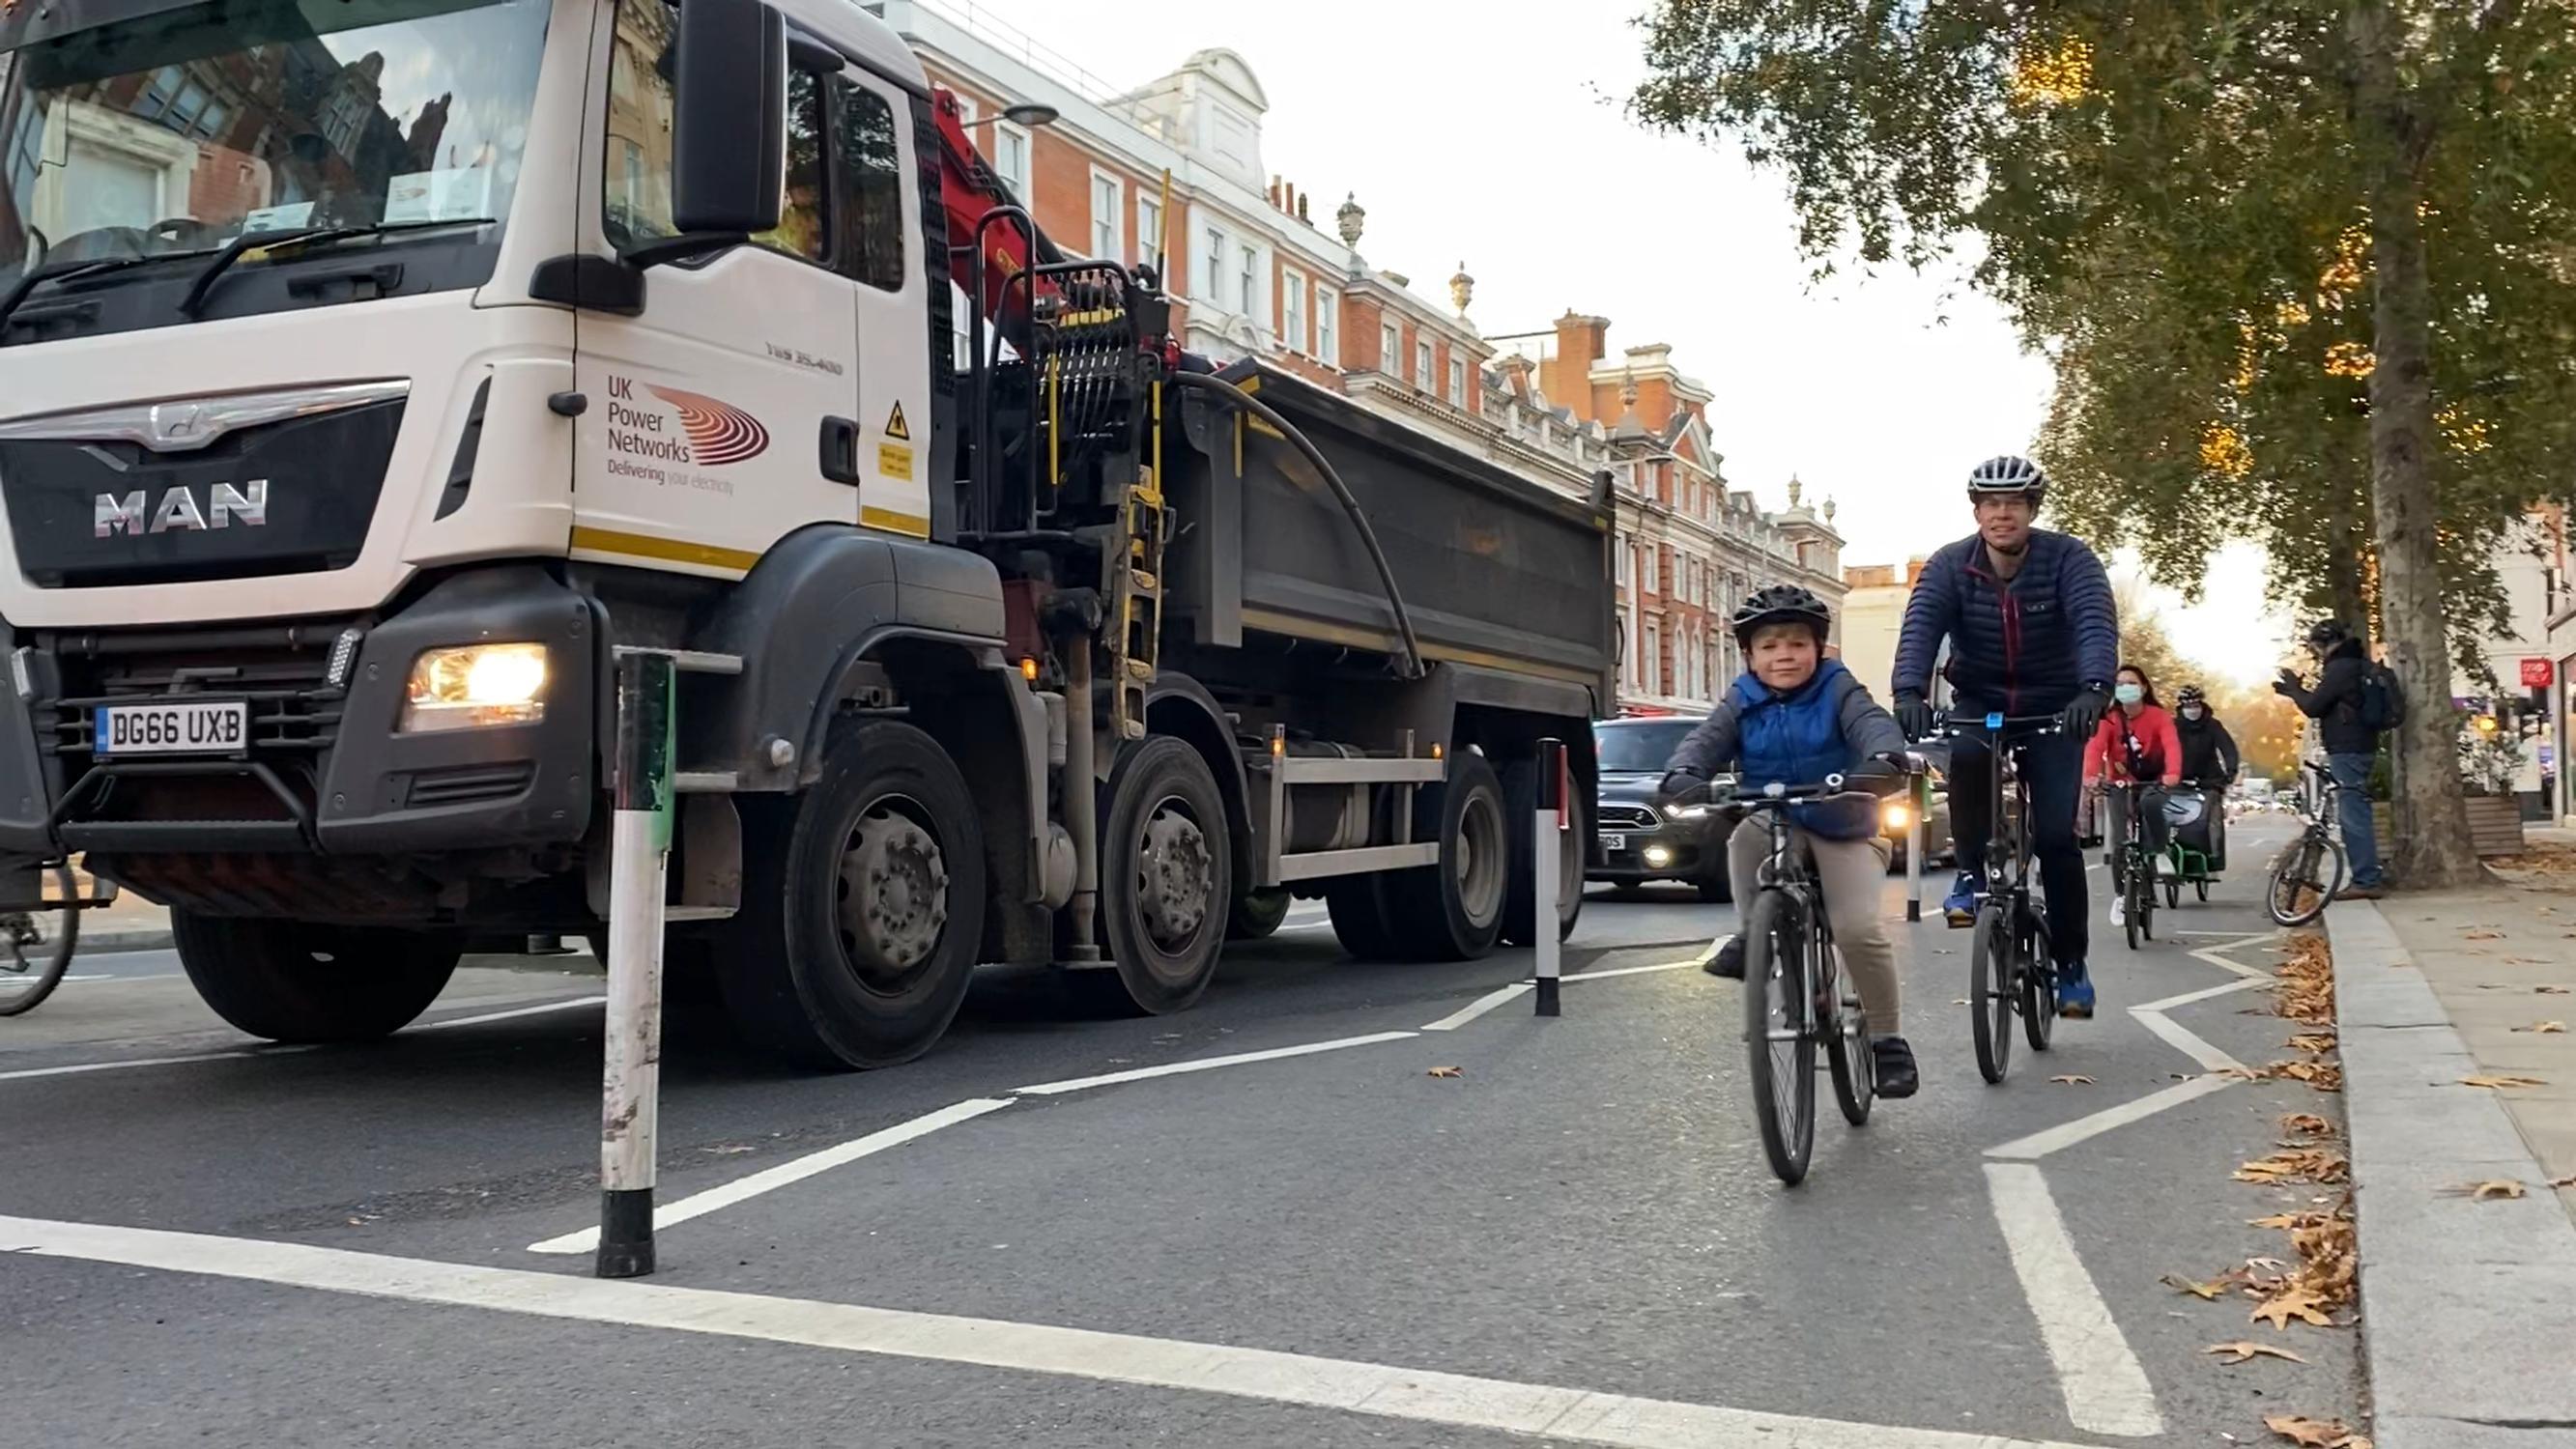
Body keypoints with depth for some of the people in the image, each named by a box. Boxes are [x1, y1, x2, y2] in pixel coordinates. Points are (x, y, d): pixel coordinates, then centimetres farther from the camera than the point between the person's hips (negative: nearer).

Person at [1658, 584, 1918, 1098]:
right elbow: (1705, 742, -14)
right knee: (1746, 835, -34)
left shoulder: (1838, 690, -8)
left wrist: (1884, 761, -49)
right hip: (1777, 828, 2)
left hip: (1843, 830, -2)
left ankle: (1888, 1039, -1)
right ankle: (1753, 936, -11)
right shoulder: (1741, 703, -1)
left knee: (1857, 929, -21)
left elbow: (1873, 724, -25)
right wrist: (1682, 776, -38)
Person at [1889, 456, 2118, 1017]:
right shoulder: (1950, 566, -11)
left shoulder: (2068, 559, -15)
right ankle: (1973, 874, -12)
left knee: (2055, 834, -10)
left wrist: (2095, 688, -50)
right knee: (1965, 757, -35)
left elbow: (2096, 623, -30)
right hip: (1979, 703, 1)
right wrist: (1910, 691, -45)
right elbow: (1920, 627, -26)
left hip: (2054, 708, -1)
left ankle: (2071, 963, 6)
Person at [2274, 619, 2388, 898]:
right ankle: (2369, 876, 18)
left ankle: (2366, 881, -10)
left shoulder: (2340, 668, -14)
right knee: (2358, 814, 14)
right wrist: (2296, 691, 20)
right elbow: (2329, 703, 23)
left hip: (2346, 751, -10)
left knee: (2353, 815, -9)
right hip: (2361, 747, 10)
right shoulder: (2358, 666, 18)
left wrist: (2294, 689, 2)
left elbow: (2313, 707, -14)